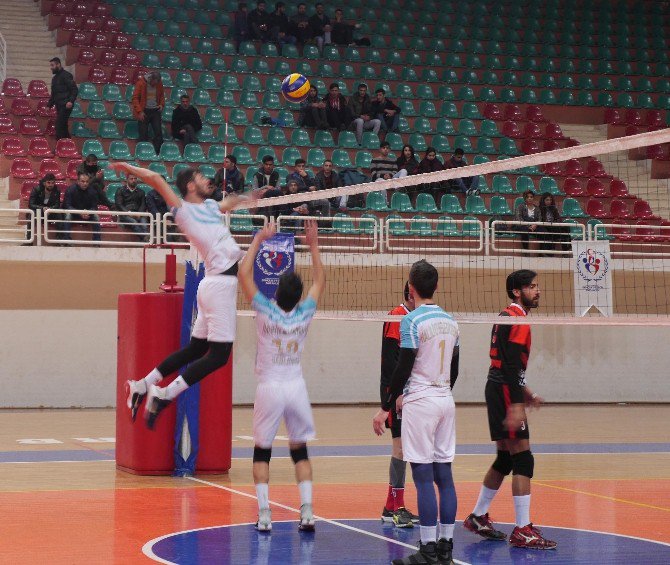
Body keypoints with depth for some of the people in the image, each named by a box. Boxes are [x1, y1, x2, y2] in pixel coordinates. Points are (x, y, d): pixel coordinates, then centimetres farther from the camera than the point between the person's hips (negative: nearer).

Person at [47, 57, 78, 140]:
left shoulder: (66, 75, -8)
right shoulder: (54, 78, 19)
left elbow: (75, 90, -14)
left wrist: (71, 101, -25)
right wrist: (49, 104, 16)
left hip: (65, 106, -9)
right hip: (59, 106, 9)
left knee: (59, 125, -15)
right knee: (63, 126, 10)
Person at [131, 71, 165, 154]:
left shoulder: (159, 83, 1)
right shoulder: (141, 83, -11)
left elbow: (162, 95, 18)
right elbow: (135, 98, -9)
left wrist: (162, 104, -2)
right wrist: (139, 111, -16)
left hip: (155, 111, 4)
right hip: (144, 111, -3)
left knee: (158, 132, -2)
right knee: (143, 135, -3)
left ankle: (158, 154, 3)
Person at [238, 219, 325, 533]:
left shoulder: (266, 312, -13)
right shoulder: (304, 315, -6)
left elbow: (244, 274, -7)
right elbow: (319, 281, 10)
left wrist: (258, 240, -3)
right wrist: (313, 245, 11)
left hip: (269, 388, -2)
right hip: (295, 387, 2)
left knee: (262, 451, 8)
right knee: (300, 450, 10)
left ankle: (264, 513, -1)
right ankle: (306, 511, -1)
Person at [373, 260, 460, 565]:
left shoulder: (412, 320, -10)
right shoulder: (450, 321, 11)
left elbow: (403, 368, -13)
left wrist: (385, 408, -8)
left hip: (420, 402, -7)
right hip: (446, 401, 7)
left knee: (423, 477, -7)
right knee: (444, 474, 8)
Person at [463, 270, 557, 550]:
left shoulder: (507, 316, 18)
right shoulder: (517, 318, -12)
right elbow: (511, 365, -21)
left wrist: (526, 394, 28)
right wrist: (516, 406, -25)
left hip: (498, 389, 11)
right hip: (505, 392, -11)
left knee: (506, 458, 17)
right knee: (523, 459, -11)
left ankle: (478, 517, 27)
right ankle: (522, 531, -12)